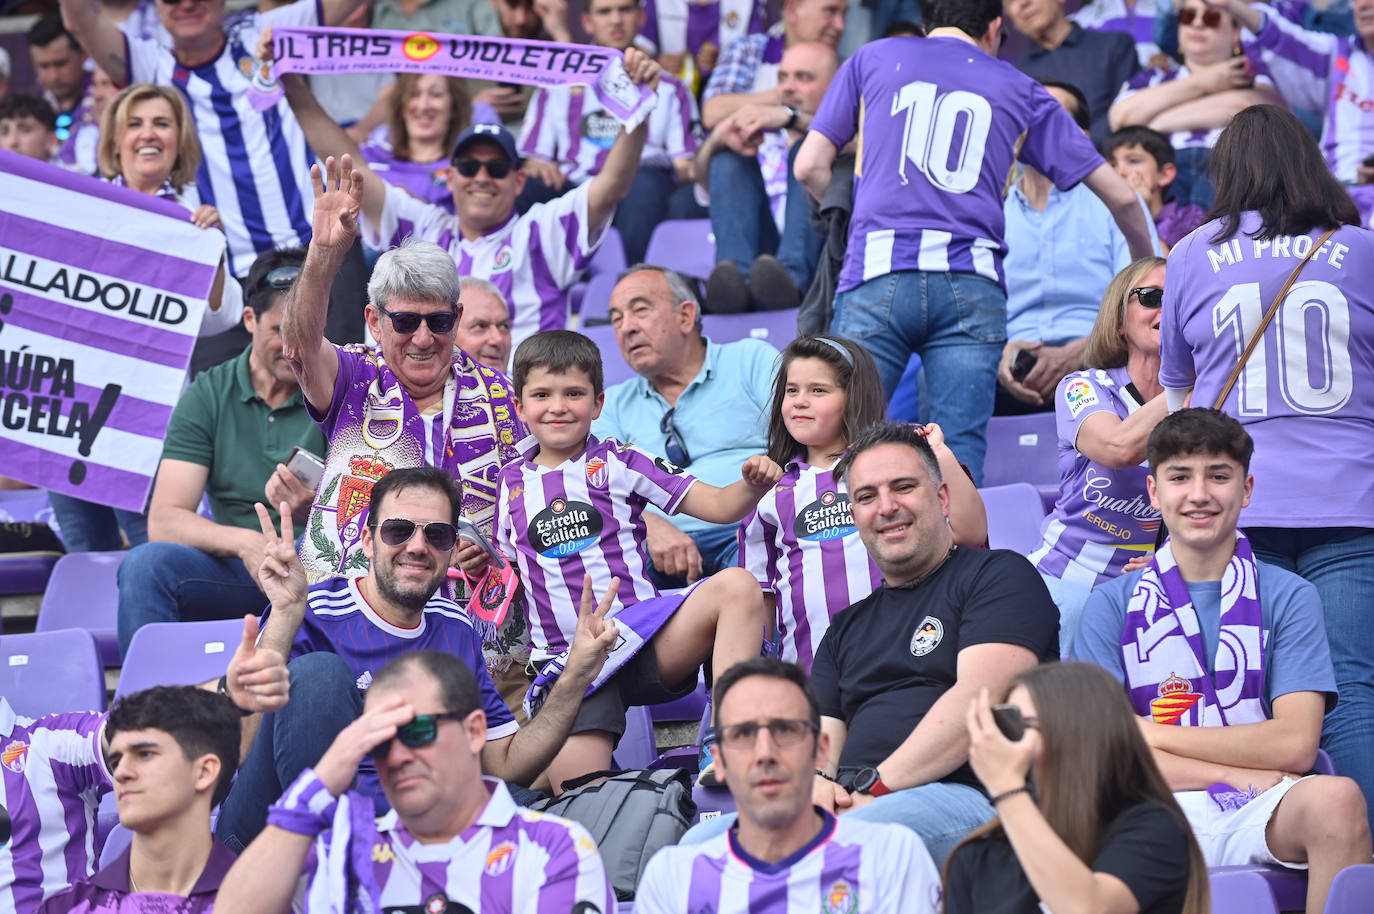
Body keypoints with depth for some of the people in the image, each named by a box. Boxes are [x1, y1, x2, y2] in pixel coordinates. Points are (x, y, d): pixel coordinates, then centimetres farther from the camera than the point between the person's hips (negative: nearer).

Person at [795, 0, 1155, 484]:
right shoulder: (1019, 91, 19)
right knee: (960, 460, -3)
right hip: (972, 286, 1)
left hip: (878, 271, -1)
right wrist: (1147, 266, 37)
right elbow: (1120, 197, 19)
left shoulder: (872, 60, 18)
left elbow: (809, 166, 13)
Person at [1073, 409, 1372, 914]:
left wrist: (1149, 734, -1)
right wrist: (1238, 775, -7)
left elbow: (1295, 745, -1)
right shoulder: (1113, 604, 13)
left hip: (1262, 817, 0)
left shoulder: (1289, 597, 12)